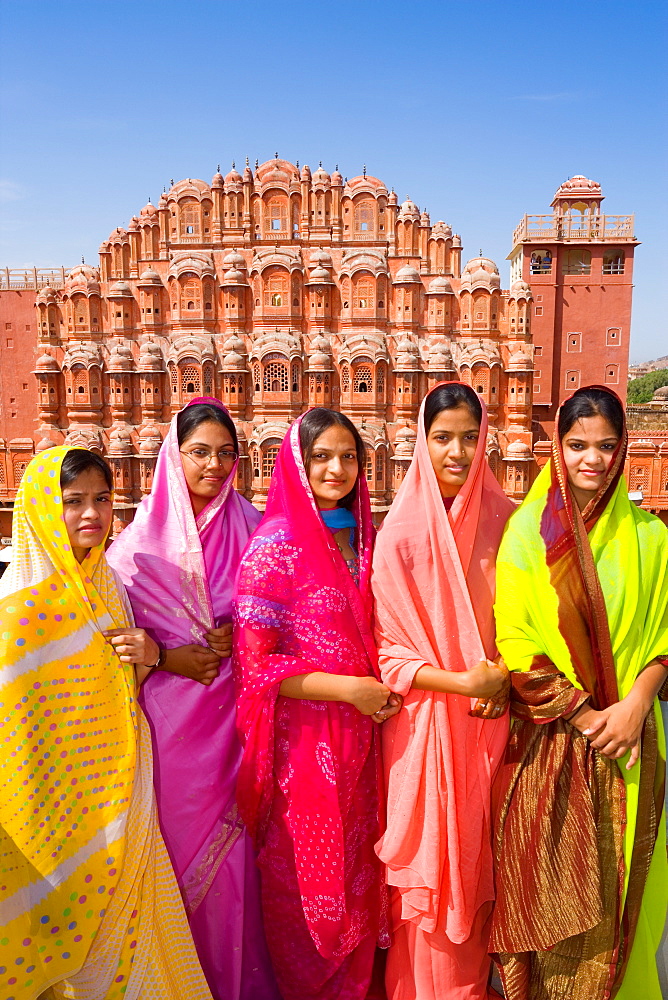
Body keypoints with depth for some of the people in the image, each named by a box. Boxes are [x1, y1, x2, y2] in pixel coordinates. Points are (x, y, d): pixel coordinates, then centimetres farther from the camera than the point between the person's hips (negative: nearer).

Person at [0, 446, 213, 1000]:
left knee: (123, 912, 15)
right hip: (62, 799, -6)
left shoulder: (104, 584, 5)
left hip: (118, 787, 6)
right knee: (74, 913, 9)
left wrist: (147, 654, -5)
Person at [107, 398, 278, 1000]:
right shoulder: (142, 537, -1)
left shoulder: (252, 529, 3)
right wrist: (168, 658, -12)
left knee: (237, 837, 7)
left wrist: (241, 637, -8)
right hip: (173, 712, -1)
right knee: (182, 833, 5)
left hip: (238, 709, 1)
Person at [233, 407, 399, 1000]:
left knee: (356, 870, 18)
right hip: (303, 740, -6)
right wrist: (350, 689, -16)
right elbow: (254, 662, -16)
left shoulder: (360, 537, 6)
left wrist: (384, 684, 4)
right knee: (308, 881, 11)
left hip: (358, 734, 6)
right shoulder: (276, 543, -14)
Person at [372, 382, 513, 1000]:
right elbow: (388, 650, -8)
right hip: (426, 724, -3)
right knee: (431, 864, 9)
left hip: (490, 720, 3)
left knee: (480, 859, 15)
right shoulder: (401, 532, -11)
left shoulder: (502, 519, -2)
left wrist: (504, 681, -6)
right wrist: (462, 682, -17)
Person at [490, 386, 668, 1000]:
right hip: (548, 742, -2)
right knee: (546, 889, 9)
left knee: (616, 888, 13)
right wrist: (582, 715, -12)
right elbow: (514, 638, -8)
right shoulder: (529, 529, -5)